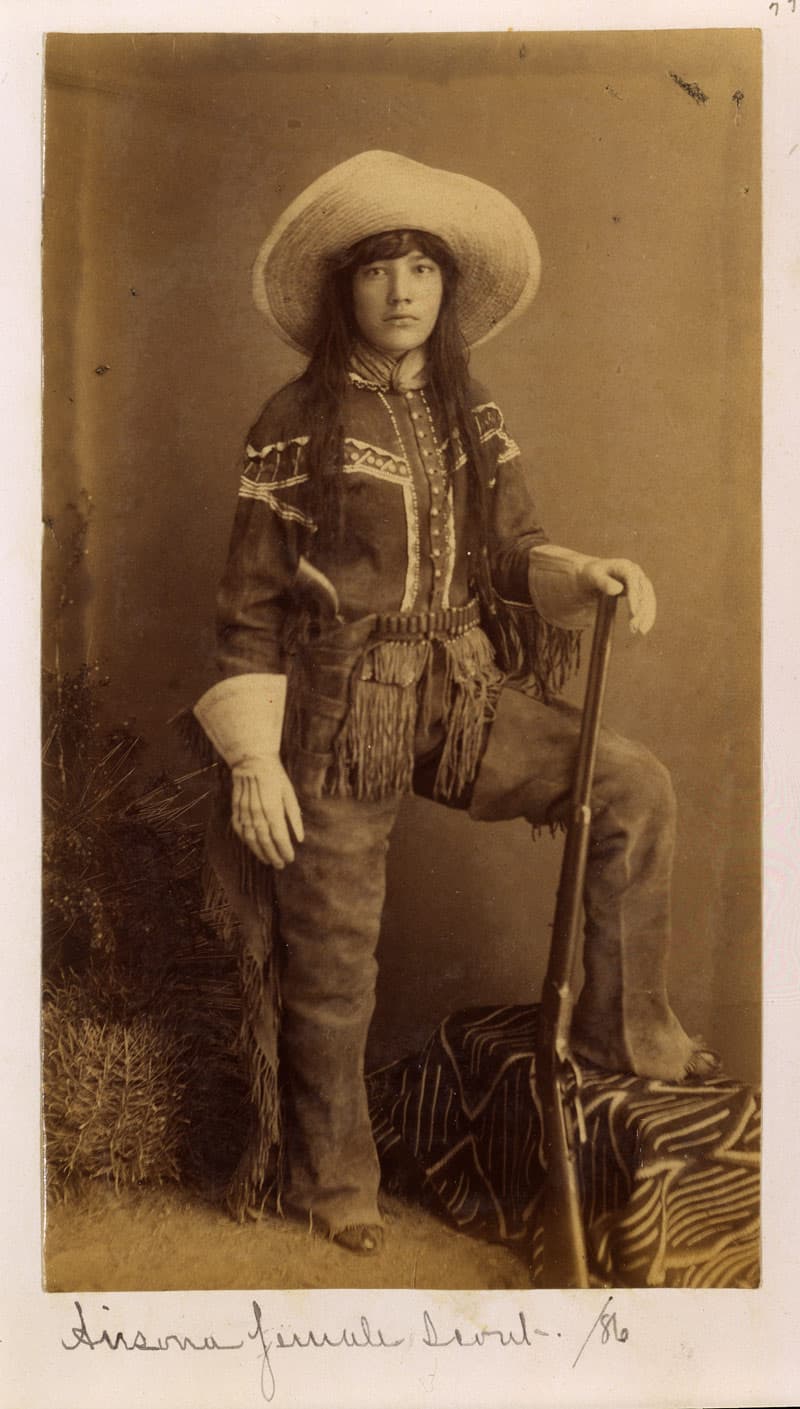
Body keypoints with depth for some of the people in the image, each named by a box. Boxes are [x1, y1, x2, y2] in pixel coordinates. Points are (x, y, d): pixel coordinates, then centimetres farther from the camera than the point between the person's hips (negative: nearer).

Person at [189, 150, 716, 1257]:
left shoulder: (473, 419, 7)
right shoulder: (295, 425, -6)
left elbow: (513, 554, 10)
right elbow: (251, 604, -6)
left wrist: (585, 573, -12)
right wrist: (252, 759, -11)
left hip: (462, 690, 4)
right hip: (337, 713, -4)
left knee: (635, 789, -12)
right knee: (333, 962, 7)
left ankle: (624, 1029, 6)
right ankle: (332, 1175, 31)